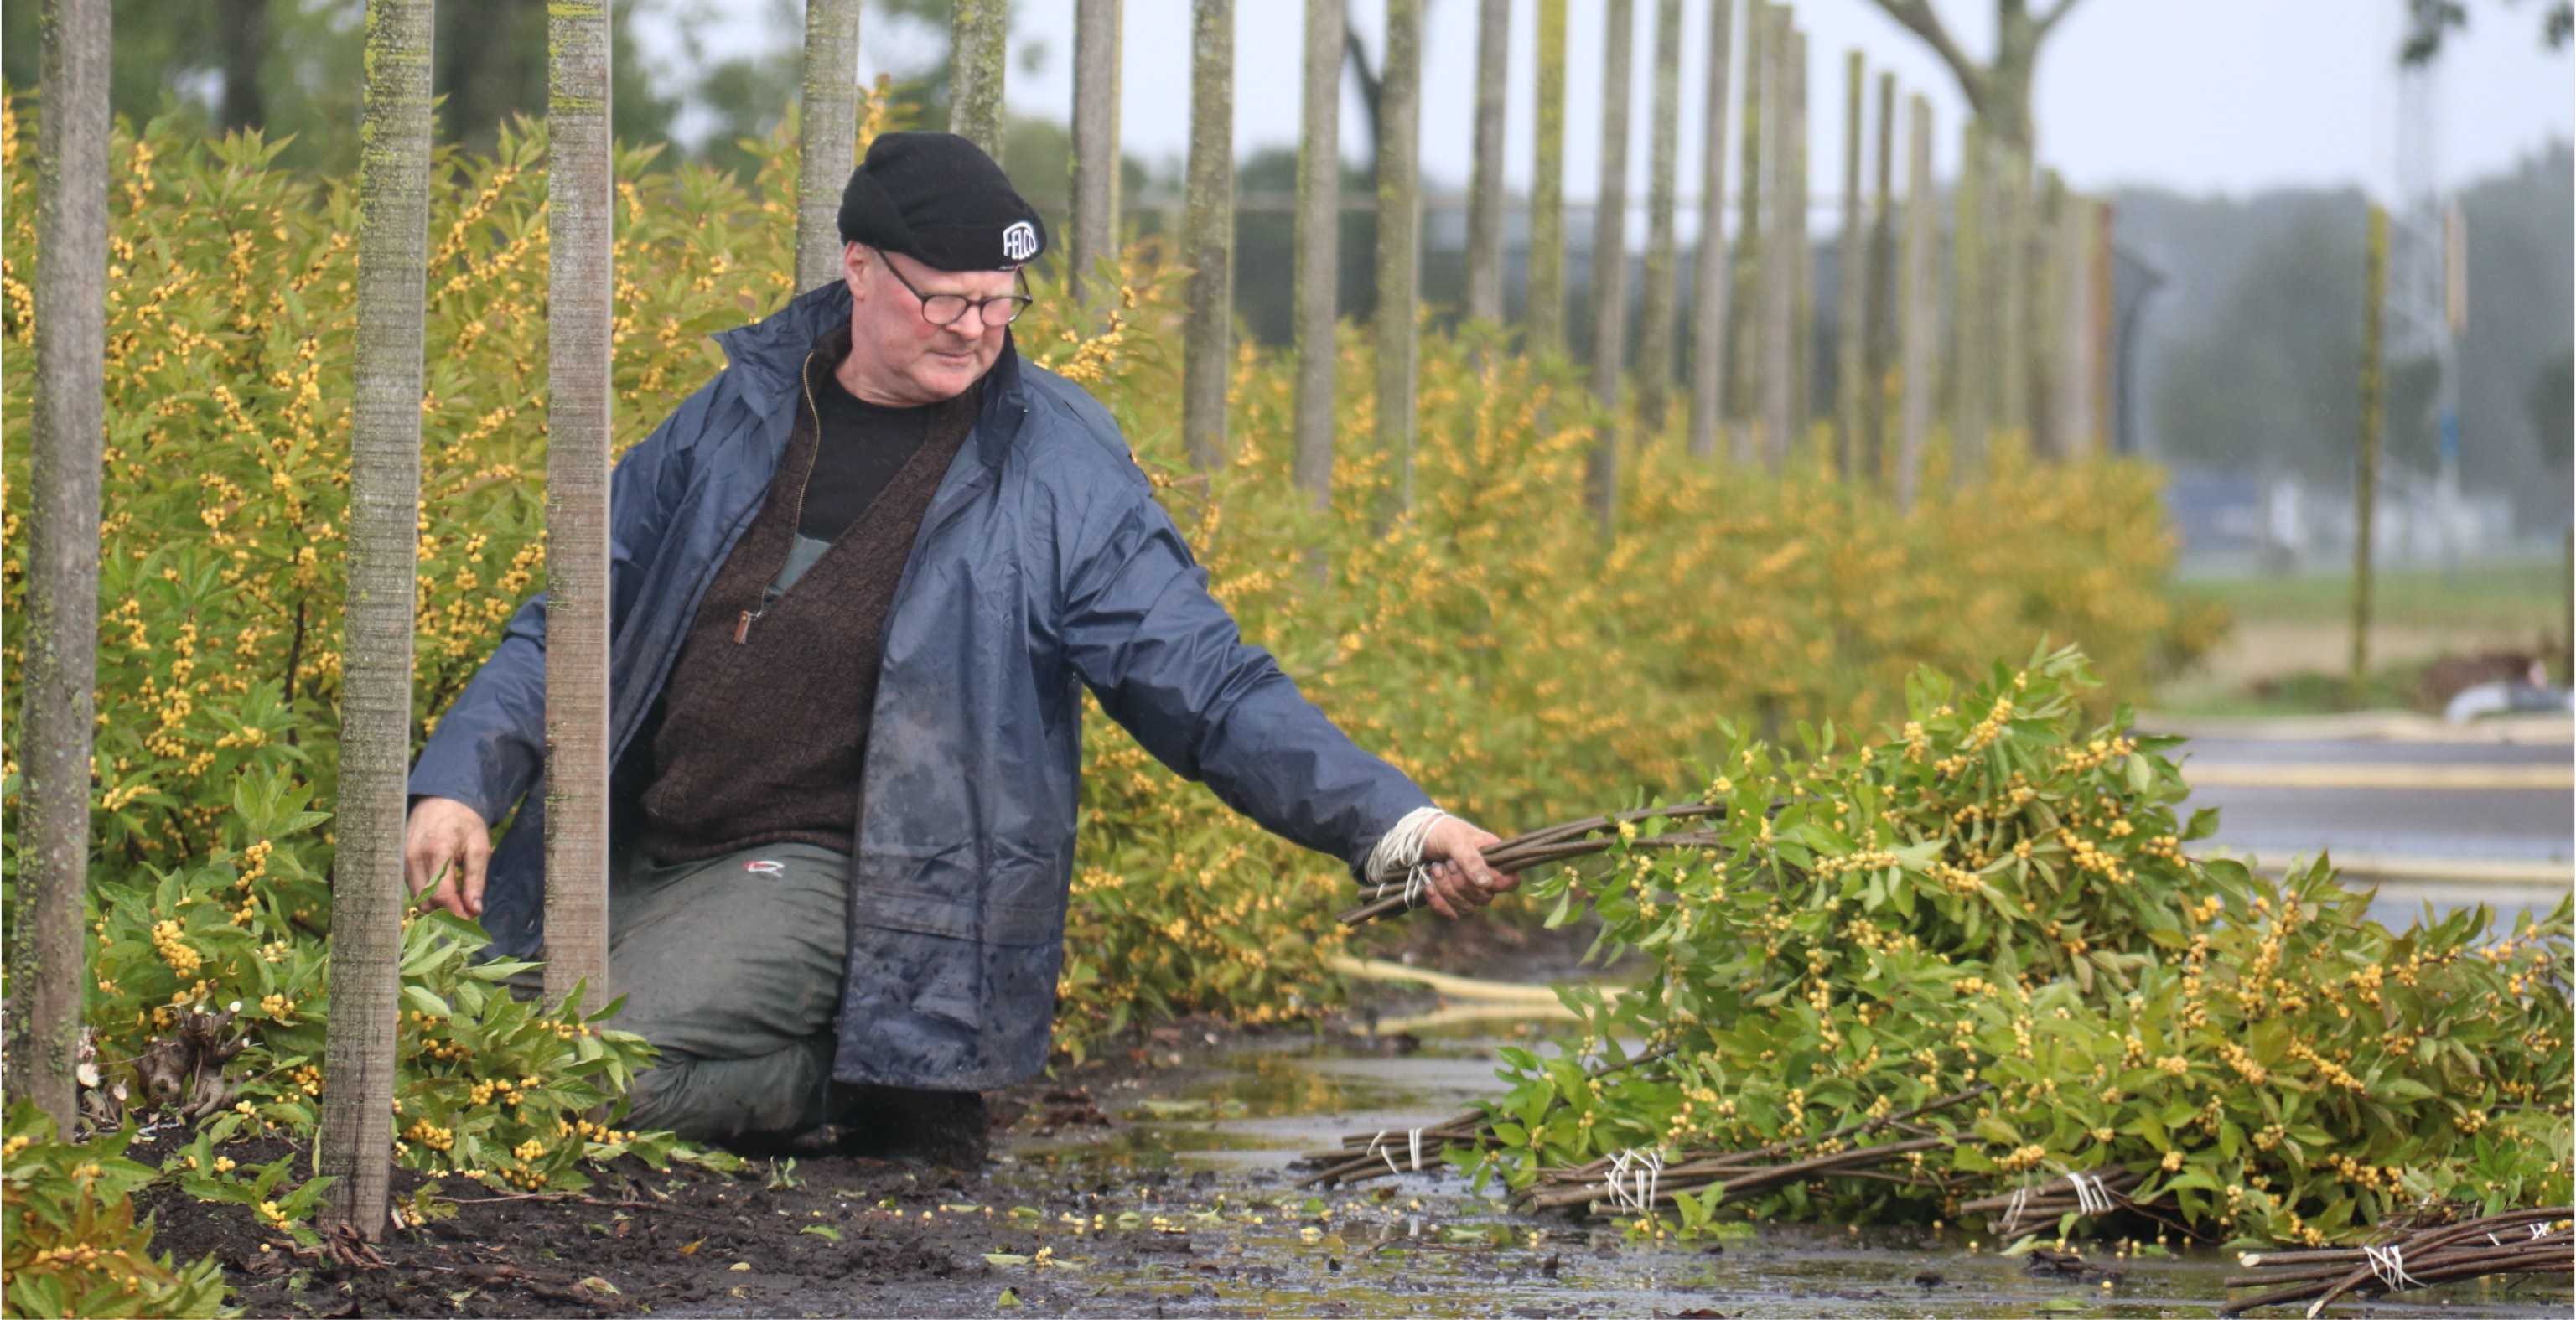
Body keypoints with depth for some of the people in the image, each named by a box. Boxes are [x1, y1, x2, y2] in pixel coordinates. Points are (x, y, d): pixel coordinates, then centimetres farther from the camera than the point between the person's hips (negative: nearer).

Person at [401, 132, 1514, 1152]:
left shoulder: (1058, 475, -4)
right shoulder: (741, 418, 8)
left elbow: (1208, 691, -7)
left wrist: (1391, 826, -19)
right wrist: (457, 783, -1)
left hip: (817, 872, -6)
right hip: (631, 858, 6)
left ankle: (872, 1080, 1)